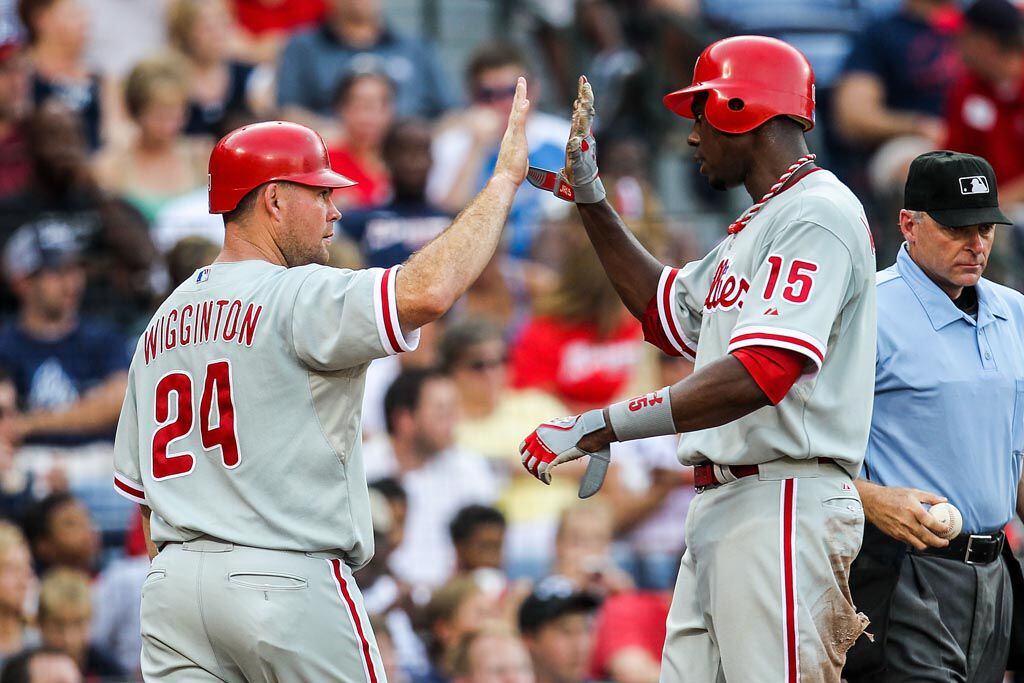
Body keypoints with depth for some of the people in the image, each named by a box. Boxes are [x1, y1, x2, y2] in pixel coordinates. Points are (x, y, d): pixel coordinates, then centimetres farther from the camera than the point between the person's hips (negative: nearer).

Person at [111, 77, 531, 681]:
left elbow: (137, 484, 19)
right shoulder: (296, 297, -9)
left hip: (172, 584, 7)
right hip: (288, 581, -7)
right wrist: (505, 179, -16)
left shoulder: (164, 319, 16)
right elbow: (428, 291, -25)